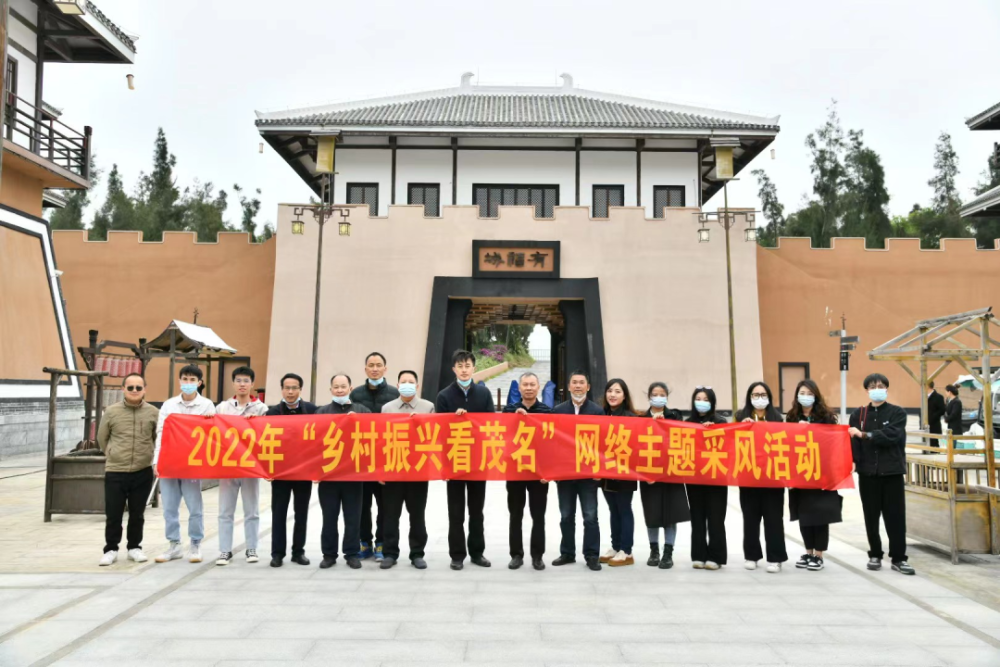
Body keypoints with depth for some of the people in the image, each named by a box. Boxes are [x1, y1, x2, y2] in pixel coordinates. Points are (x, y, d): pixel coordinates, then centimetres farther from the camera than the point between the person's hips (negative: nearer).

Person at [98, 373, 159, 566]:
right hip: (115, 472, 0)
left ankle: (134, 547, 27)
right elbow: (102, 438, 11)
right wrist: (113, 455, 14)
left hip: (143, 472, 0)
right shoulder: (111, 411, -2)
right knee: (113, 514, 4)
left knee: (137, 514, 11)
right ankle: (111, 549, 20)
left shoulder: (153, 413, -2)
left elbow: (159, 439, 11)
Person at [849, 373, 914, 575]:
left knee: (895, 516, 1)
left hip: (892, 472, -1)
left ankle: (898, 558, 10)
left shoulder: (898, 413, 1)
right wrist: (851, 462, -20)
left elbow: (891, 436, -16)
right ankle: (875, 555, 19)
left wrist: (864, 434, -16)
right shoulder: (858, 414, 6)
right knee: (871, 516, 8)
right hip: (867, 472, 2)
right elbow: (853, 441, -4)